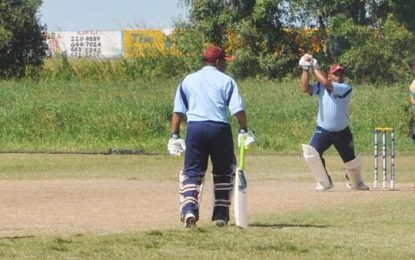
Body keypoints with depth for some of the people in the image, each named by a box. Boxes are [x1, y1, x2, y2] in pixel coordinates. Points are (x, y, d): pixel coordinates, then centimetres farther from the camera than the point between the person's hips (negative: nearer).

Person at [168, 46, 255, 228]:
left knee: (192, 172, 3)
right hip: (220, 129, -2)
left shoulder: (188, 80, 14)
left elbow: (178, 111, 9)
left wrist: (175, 136, 9)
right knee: (223, 172, 14)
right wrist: (244, 131, 0)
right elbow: (238, 109, -6)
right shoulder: (225, 81, 5)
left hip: (195, 128, 2)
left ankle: (189, 209, -20)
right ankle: (221, 214, 11)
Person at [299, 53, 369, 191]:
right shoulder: (321, 87, -3)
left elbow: (326, 83, -28)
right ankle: (324, 182, -2)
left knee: (351, 160, 12)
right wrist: (306, 69, -22)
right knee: (311, 154, -21)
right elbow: (305, 88, -18)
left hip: (342, 132, -1)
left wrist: (315, 67, -18)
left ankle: (356, 182, 43)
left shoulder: (346, 88, -15)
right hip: (322, 130, 1)